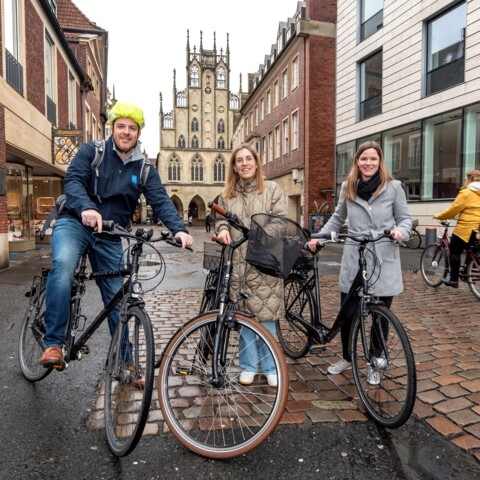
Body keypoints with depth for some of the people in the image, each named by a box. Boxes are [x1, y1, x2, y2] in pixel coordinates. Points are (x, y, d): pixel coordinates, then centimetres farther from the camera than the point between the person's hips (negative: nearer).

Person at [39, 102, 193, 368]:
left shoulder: (145, 169, 3)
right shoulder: (91, 151, -2)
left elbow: (161, 200, -9)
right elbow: (73, 180, -16)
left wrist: (179, 229, -28)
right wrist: (86, 207, -38)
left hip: (109, 237, 3)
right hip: (75, 223, -2)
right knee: (63, 264, -35)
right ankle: (53, 344, -25)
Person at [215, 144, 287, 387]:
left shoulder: (272, 189, 4)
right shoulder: (227, 194, 13)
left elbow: (281, 221, -2)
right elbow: (221, 218, 17)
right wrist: (223, 229, -6)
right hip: (237, 263, 3)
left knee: (266, 315, 2)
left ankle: (270, 367, 19)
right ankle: (249, 366, 24)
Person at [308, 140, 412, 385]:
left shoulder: (393, 187, 0)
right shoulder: (348, 187, 7)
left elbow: (405, 218, 6)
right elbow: (338, 218, 17)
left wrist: (401, 230, -16)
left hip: (384, 261, -1)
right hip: (354, 260, 2)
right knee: (348, 314, 3)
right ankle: (347, 358, 30)